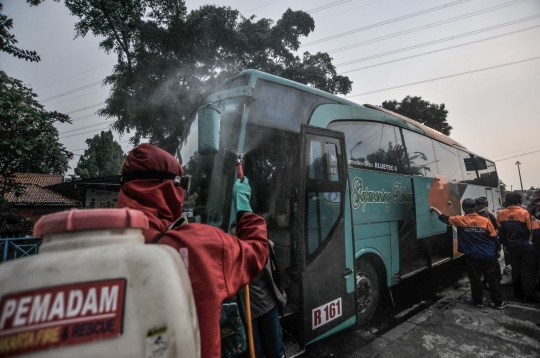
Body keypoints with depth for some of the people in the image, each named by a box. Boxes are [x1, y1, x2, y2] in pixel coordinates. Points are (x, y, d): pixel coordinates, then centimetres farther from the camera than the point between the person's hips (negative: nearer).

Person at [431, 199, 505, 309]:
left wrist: (436, 210, 23)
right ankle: (498, 302, 19)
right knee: (492, 279, 11)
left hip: (472, 256, -1)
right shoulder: (485, 221, -7)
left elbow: (445, 219, 7)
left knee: (475, 279, 9)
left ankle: (478, 301, 19)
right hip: (487, 255, 1)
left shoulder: (460, 220, -8)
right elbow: (494, 237, -1)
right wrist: (498, 249, 14)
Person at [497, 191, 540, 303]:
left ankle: (518, 293, 25)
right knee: (529, 271, 7)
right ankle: (528, 295, 13)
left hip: (512, 247, 4)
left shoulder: (501, 214, -4)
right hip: (527, 247, -4)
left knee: (516, 270, 15)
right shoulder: (525, 213, -17)